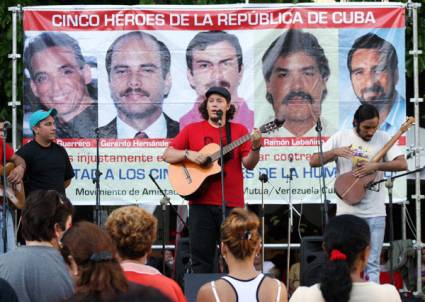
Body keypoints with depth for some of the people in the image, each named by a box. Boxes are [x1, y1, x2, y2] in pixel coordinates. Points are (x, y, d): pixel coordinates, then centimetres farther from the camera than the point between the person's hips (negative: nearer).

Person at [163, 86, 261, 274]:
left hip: (232, 204, 0)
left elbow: (249, 164, 0)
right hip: (201, 203, 0)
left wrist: (255, 147, -19)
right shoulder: (192, 130, 8)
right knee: (201, 259, 1)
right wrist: (188, 154, -12)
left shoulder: (239, 131, 7)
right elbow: (167, 155, 5)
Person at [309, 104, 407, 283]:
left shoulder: (383, 139, 2)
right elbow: (313, 161, 2)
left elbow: (402, 164, -8)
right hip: (347, 211, 1)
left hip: (374, 212, 0)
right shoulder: (341, 137, 3)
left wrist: (375, 166, -20)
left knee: (372, 264, 0)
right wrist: (335, 152, -15)